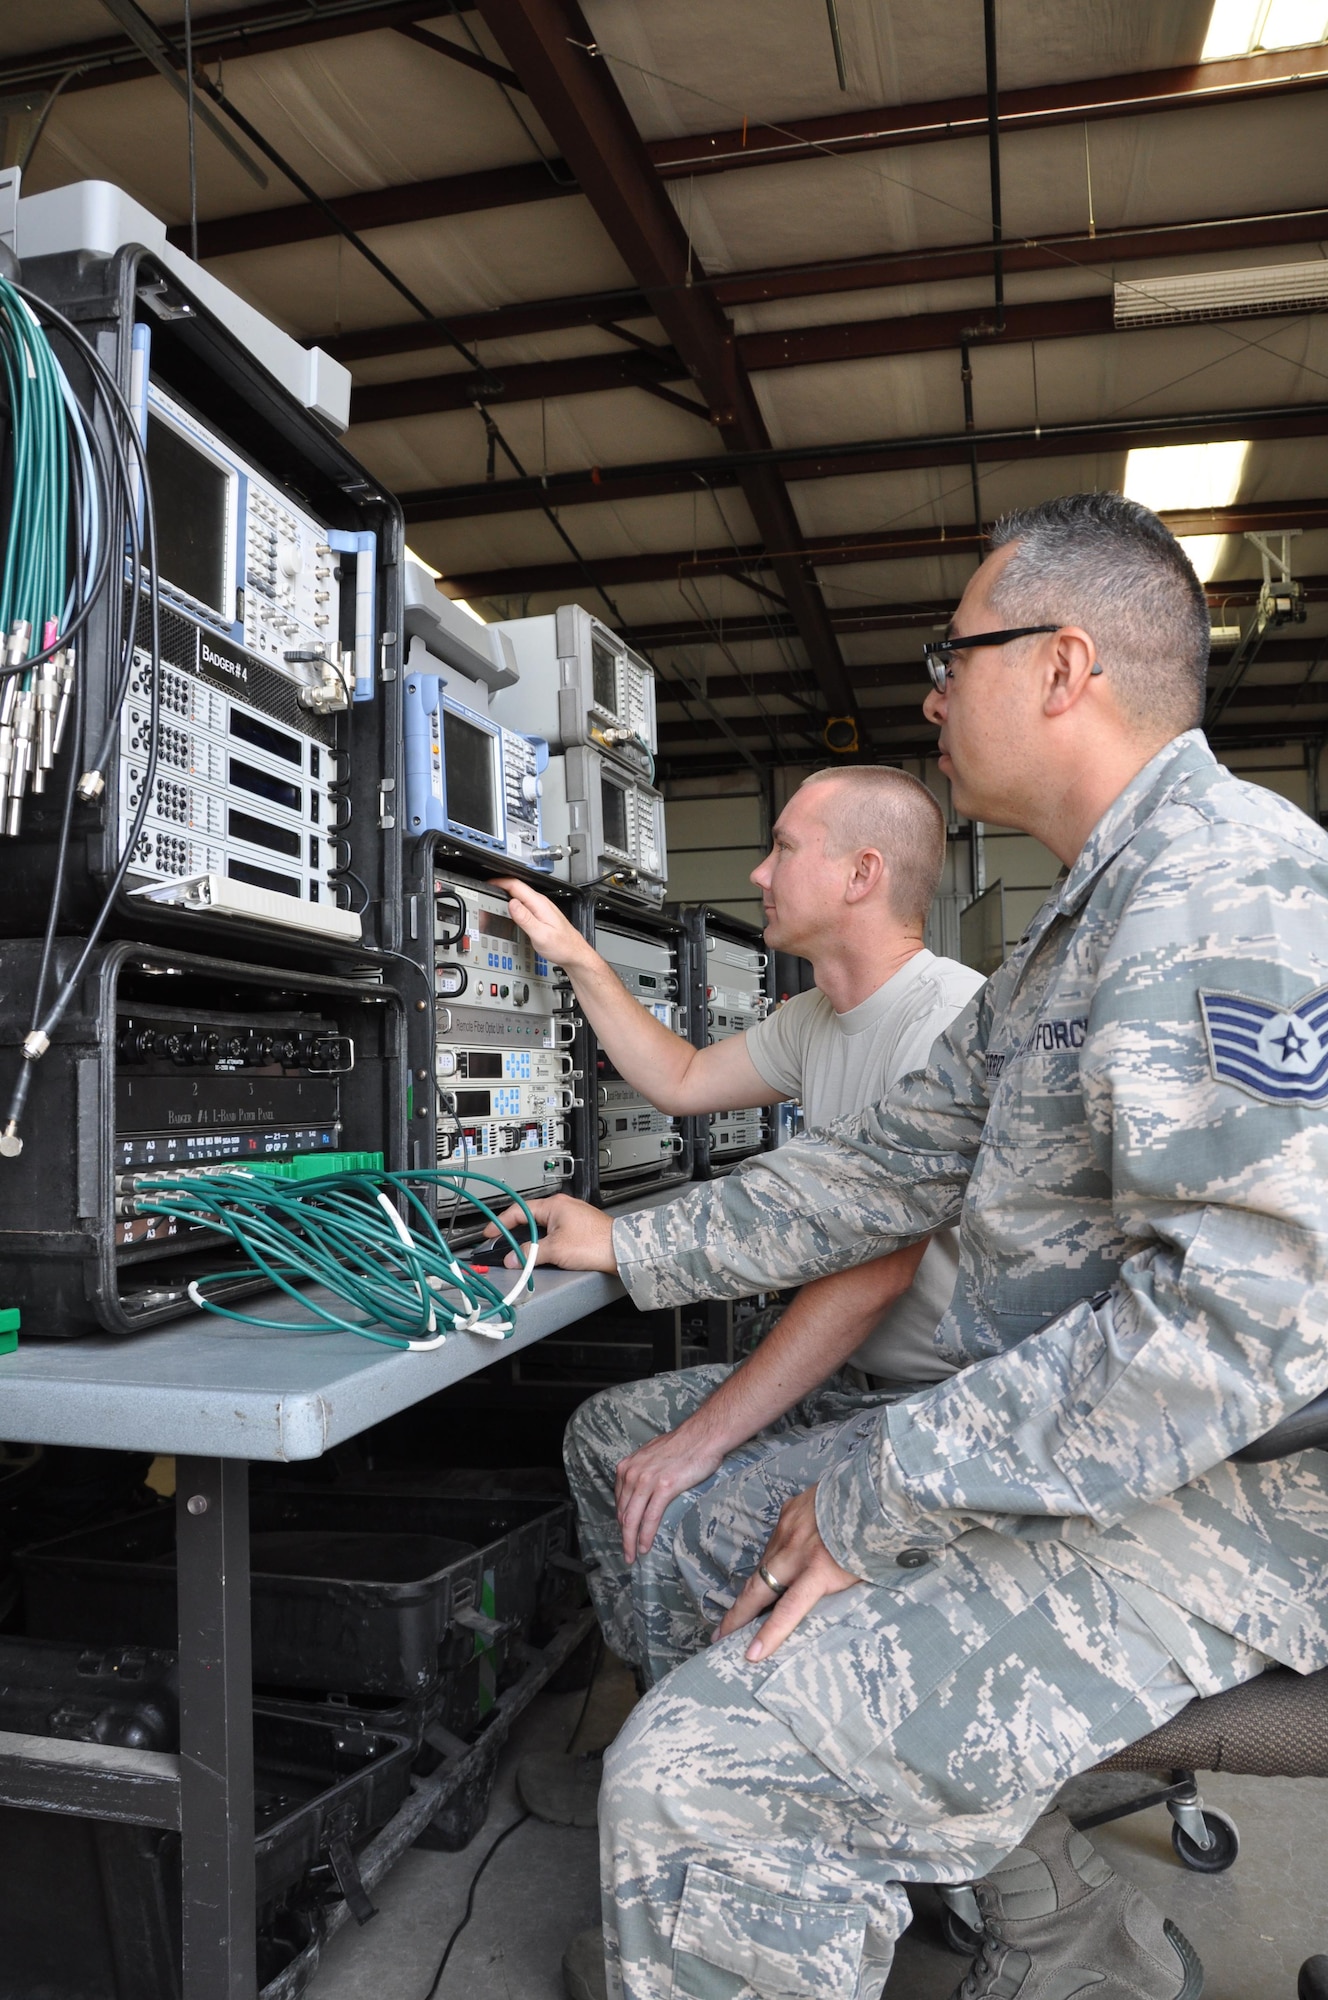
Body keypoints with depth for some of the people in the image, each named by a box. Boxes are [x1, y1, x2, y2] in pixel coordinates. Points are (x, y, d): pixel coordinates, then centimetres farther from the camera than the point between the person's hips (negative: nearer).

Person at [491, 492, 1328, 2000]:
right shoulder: (1078, 934, 16)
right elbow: (891, 1165, 17)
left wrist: (877, 1496, -22)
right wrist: (634, 1248, 16)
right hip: (1080, 1462, 11)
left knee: (694, 1776, -20)